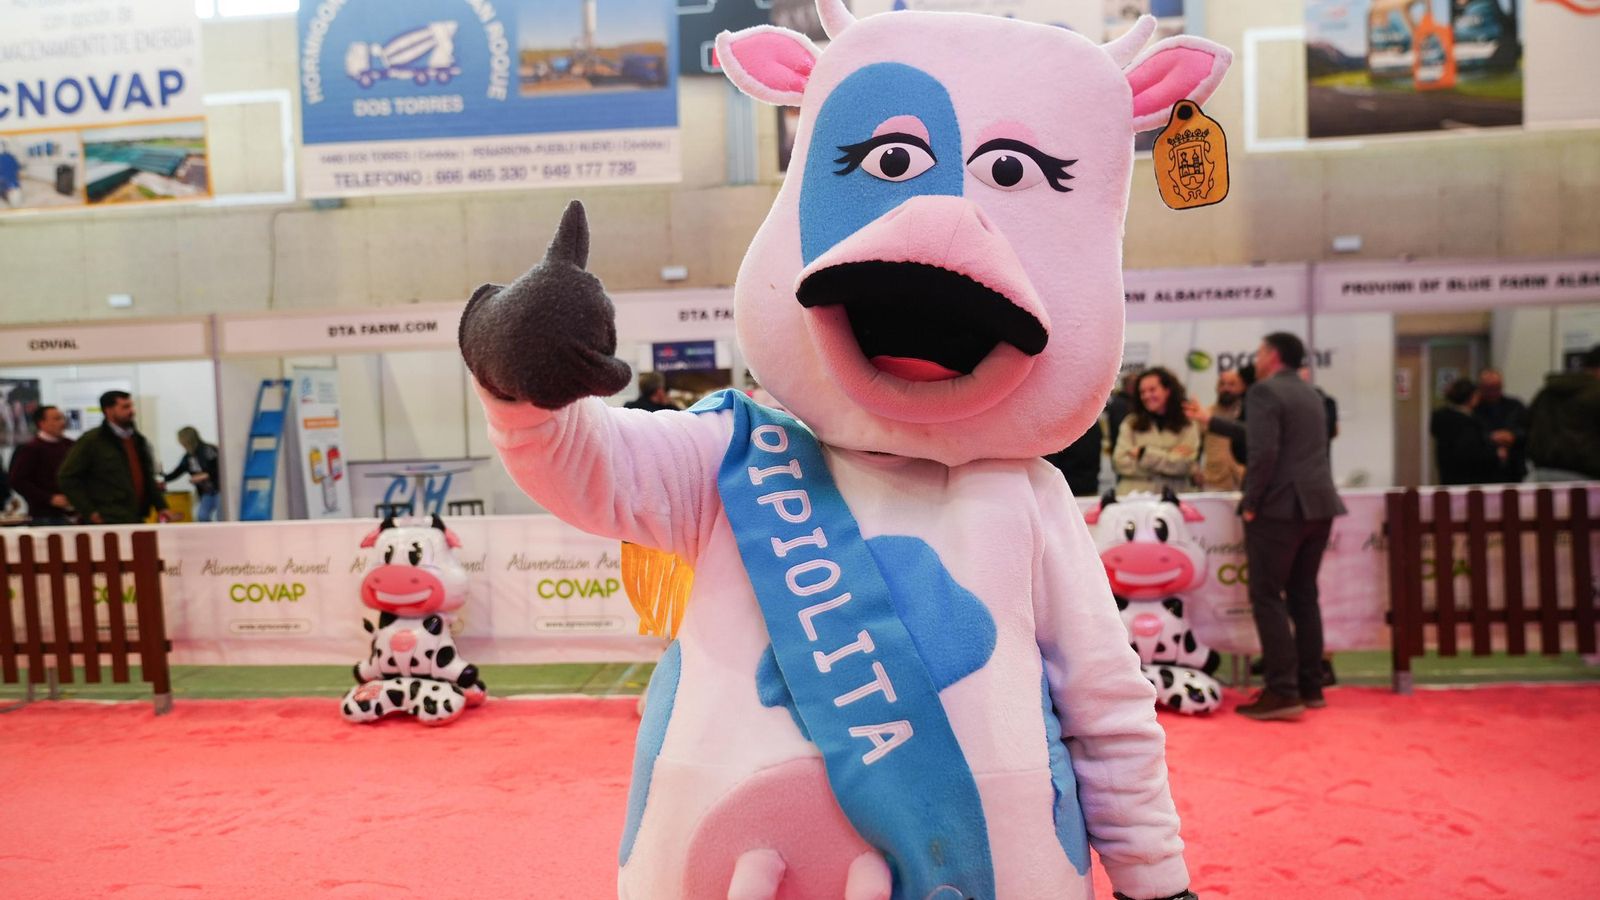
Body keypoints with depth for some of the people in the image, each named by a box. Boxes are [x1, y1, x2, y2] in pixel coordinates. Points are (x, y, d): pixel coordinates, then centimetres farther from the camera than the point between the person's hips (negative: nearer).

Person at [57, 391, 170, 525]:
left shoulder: (139, 440, 16)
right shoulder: (91, 441, -2)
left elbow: (148, 477, 23)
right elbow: (67, 478, -3)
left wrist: (160, 506, 12)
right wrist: (88, 512, -9)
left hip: (137, 519, 6)